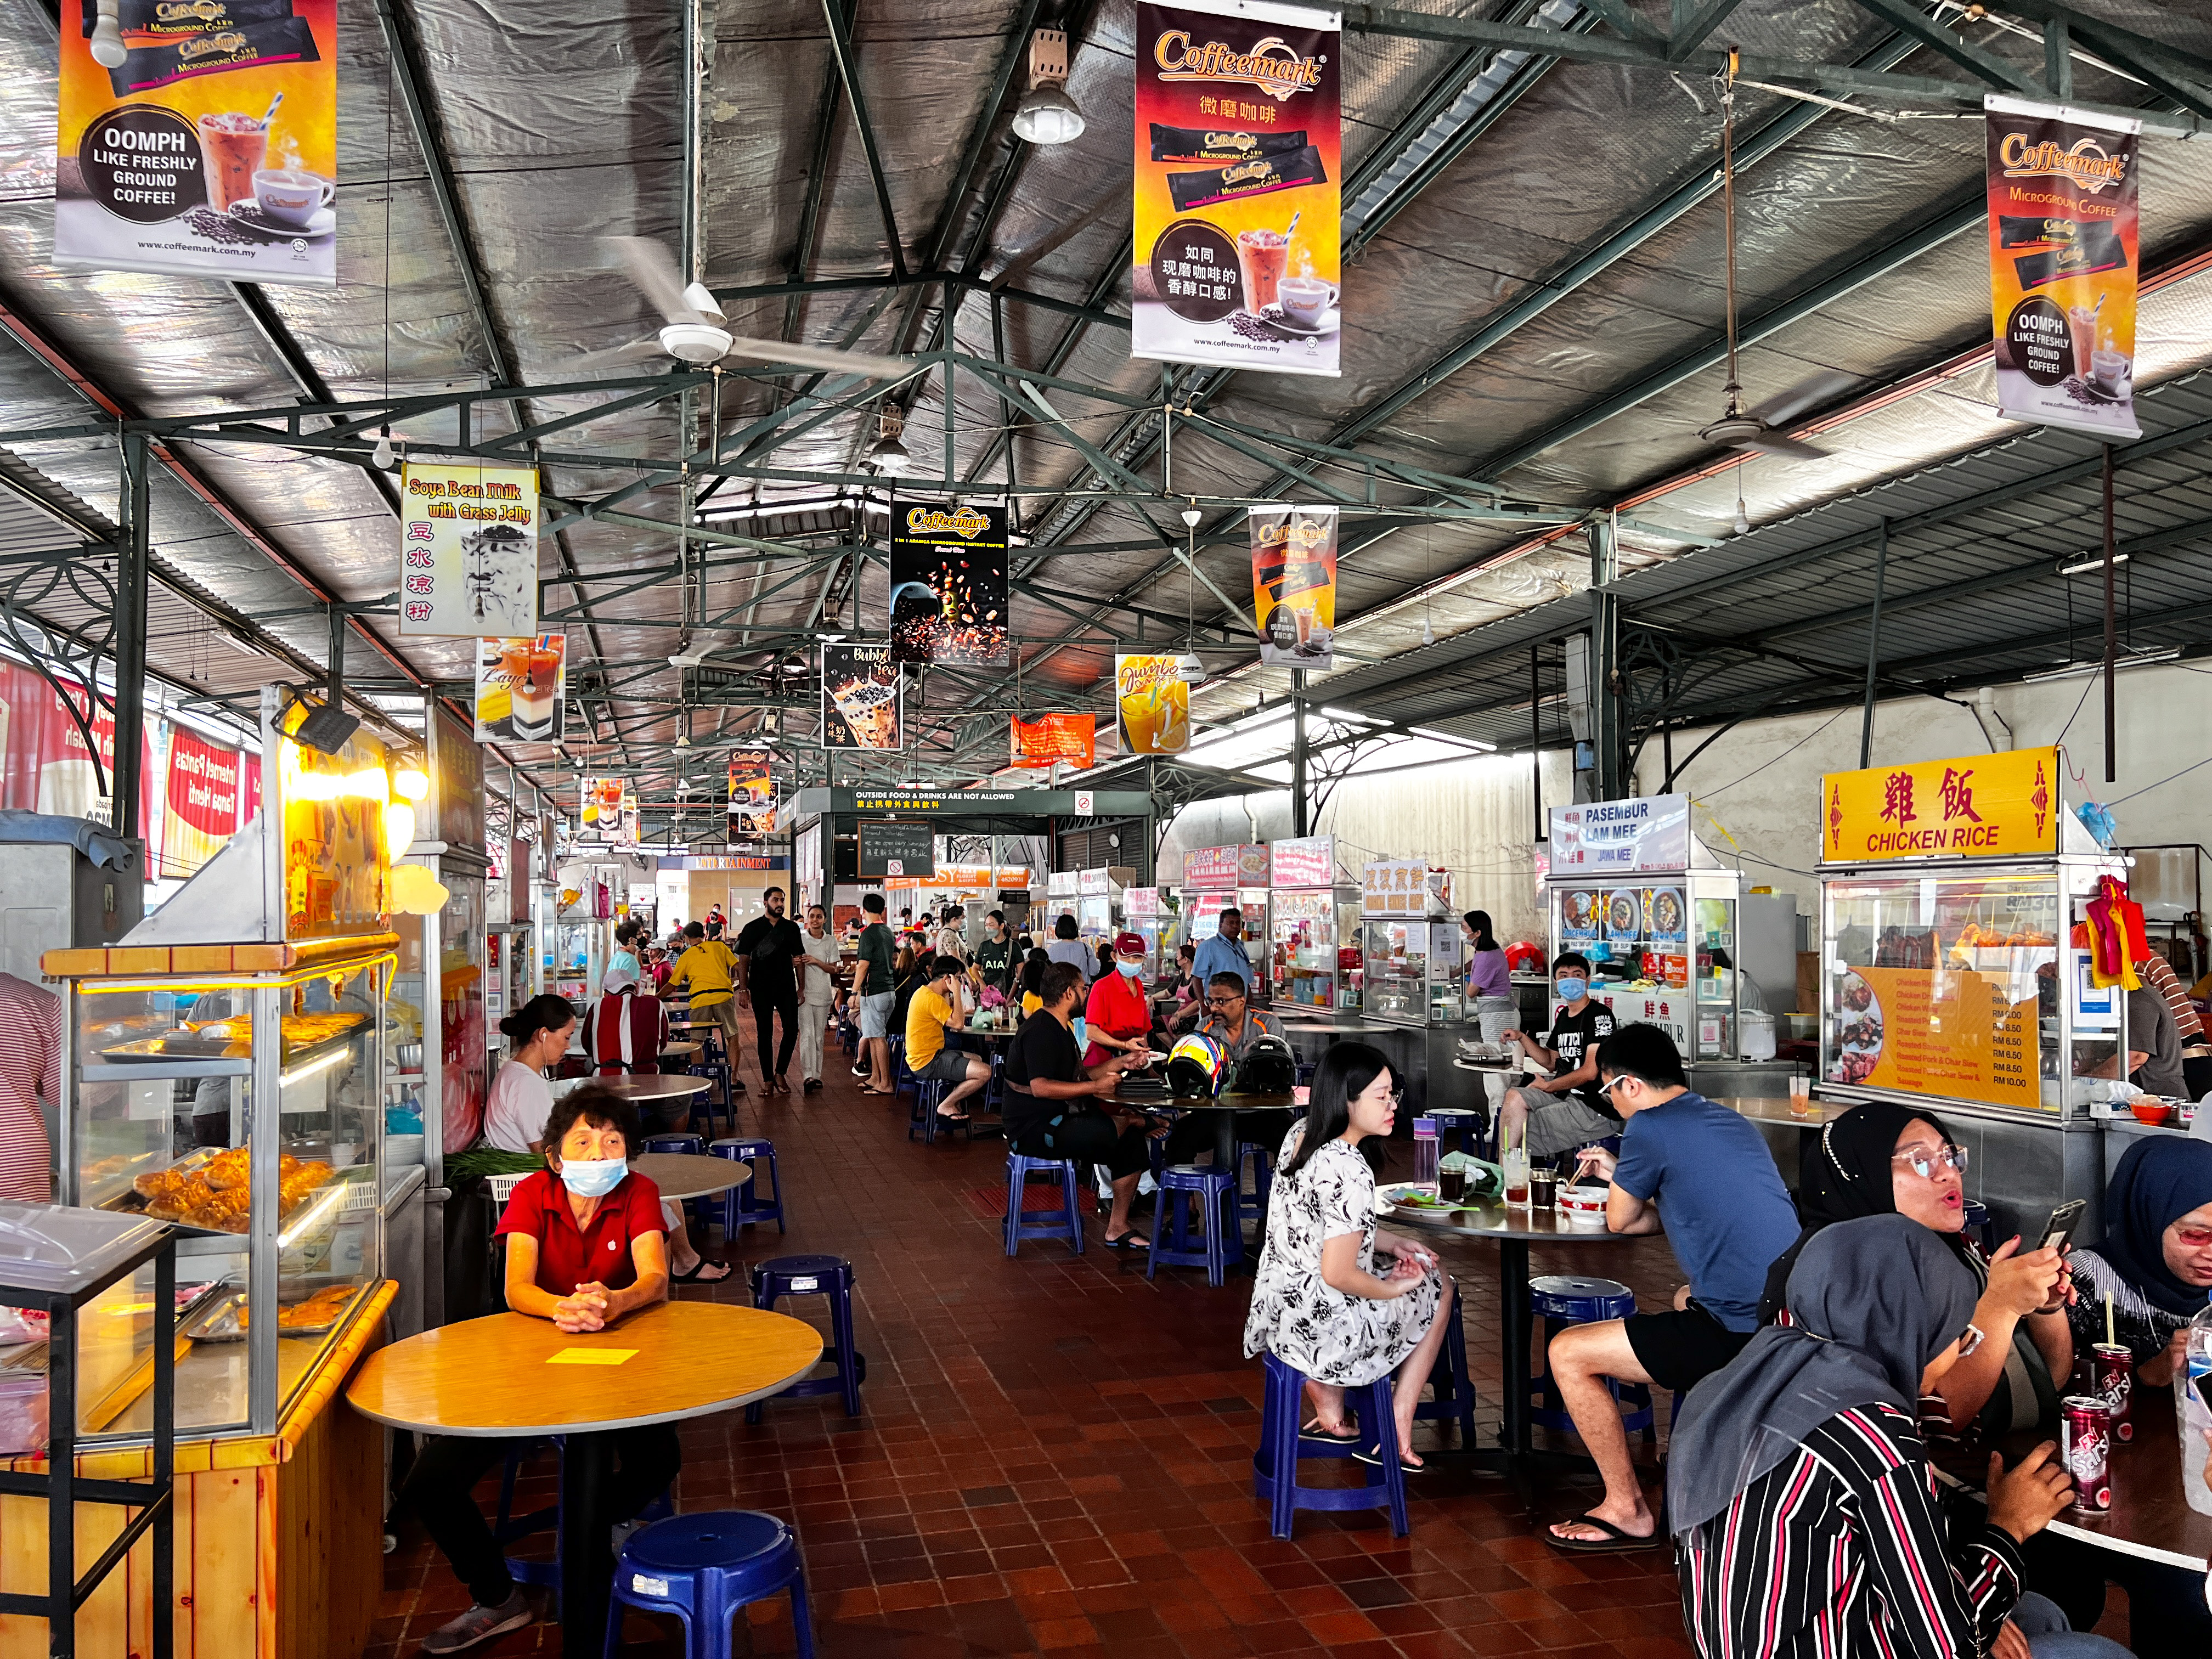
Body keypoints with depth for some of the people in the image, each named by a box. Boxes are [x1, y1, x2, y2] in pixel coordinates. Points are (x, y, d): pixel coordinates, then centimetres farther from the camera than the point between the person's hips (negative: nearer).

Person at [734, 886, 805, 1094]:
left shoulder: (791, 927, 7)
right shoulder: (752, 928, 1)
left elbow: (798, 958, 10)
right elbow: (743, 960, 0)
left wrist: (801, 988, 5)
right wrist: (743, 989, -8)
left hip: (786, 987, 2)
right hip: (761, 989, -2)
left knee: (792, 1029, -5)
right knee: (764, 1034, 3)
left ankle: (780, 1073, 12)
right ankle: (768, 1079, 10)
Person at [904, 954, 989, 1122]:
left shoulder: (924, 992, 12)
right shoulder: (931, 998, -22)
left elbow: (949, 1019, 15)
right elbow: (957, 1023, -27)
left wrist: (948, 995, 9)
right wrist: (956, 992, -20)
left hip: (923, 1056, 11)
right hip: (928, 1062, -11)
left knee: (978, 1059, 28)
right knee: (985, 1072, -19)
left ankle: (955, 1102, 18)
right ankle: (945, 1107, -4)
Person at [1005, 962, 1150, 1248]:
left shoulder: (1060, 1028, 18)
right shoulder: (1040, 1031, -17)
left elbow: (1077, 1076, 23)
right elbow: (1040, 1087, -27)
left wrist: (1121, 1062, 17)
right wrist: (1095, 1087, -24)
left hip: (1058, 1120, 11)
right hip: (1033, 1129, -11)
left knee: (1132, 1138, -1)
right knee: (1113, 1130, -26)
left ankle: (1118, 1228, 1)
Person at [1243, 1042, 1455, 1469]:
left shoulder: (1300, 1133, -1)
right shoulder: (1349, 1172, -28)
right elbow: (1338, 1275, -25)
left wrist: (1391, 1244, 10)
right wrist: (1395, 1288, -8)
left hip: (1276, 1308, 8)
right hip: (1322, 1326, -8)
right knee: (1438, 1290, 16)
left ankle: (1329, 1414, 29)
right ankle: (1396, 1435, 23)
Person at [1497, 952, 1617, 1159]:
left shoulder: (1600, 1015, -11)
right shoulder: (1563, 1015, 16)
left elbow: (1589, 1072, -16)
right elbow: (1552, 1062, 25)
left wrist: (1547, 1086, -6)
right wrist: (1520, 1038, 11)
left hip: (1596, 1109, -8)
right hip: (1564, 1095, 8)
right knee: (1514, 1098, -13)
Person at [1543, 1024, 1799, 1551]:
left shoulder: (1649, 1126, -10)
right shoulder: (1735, 1122, 16)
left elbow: (1620, 1220, 4)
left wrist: (1623, 1184, 25)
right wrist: (1622, 1172, 33)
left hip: (1738, 1331, -9)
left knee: (1568, 1354, 0)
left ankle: (1628, 1511, 10)